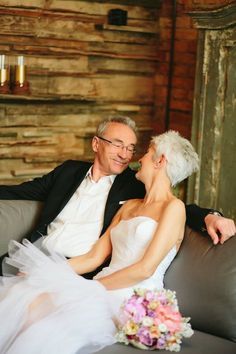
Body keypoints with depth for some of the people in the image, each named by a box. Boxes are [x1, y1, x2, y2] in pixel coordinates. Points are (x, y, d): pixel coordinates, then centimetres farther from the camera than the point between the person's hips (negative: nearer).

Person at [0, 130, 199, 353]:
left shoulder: (173, 207, 0)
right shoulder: (129, 206, 24)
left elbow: (145, 269, -10)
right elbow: (94, 257, 16)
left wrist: (91, 286, -10)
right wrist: (49, 270, 3)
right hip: (104, 290, 7)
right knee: (31, 302, -24)